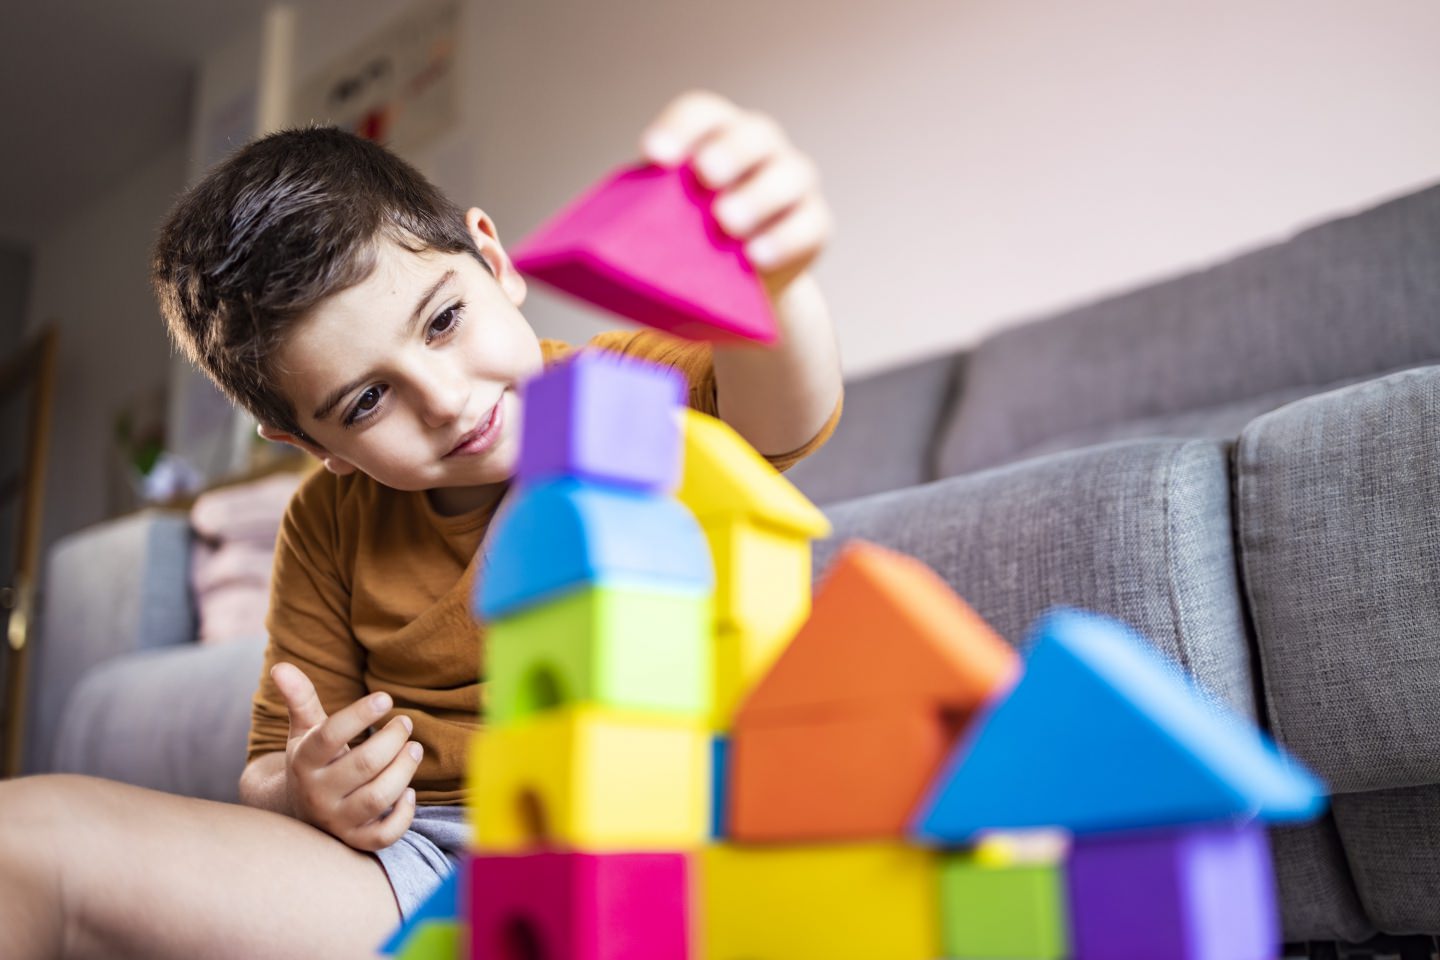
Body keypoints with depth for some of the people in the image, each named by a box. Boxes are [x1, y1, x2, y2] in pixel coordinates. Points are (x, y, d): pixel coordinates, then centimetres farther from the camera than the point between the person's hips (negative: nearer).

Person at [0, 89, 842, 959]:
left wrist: (766, 280, -52)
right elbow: (275, 771, 15)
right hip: (420, 863, 3)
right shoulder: (328, 525, 7)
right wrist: (303, 790, -11)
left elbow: (784, 417, -28)